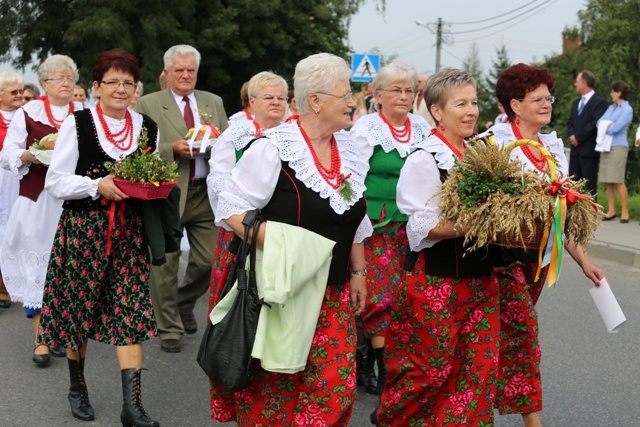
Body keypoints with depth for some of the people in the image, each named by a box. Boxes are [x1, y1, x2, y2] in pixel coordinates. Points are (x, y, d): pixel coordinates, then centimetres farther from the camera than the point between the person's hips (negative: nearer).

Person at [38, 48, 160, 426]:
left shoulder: (148, 127, 8)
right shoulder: (77, 124, -4)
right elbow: (56, 183, -6)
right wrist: (97, 185, -19)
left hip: (129, 231, 2)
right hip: (83, 228, -2)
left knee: (130, 310, -6)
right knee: (78, 307, 9)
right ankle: (78, 386, 32)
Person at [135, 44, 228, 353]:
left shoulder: (214, 103, 13)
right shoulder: (148, 105, 0)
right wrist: (173, 148, -18)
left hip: (204, 193, 3)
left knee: (208, 260, 4)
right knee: (165, 264, 2)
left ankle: (184, 303, 33)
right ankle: (169, 329, 15)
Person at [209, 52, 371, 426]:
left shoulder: (349, 150, 7)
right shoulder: (274, 148, -13)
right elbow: (231, 207, -13)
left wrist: (358, 273, 16)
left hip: (333, 296, 6)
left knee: (335, 387, 2)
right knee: (271, 387, 2)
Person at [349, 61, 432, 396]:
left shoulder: (423, 128, 11)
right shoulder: (365, 128, -2)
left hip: (413, 226, 4)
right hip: (377, 226, -4)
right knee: (380, 292, -7)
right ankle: (381, 366, 2)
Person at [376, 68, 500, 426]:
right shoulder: (424, 159, -12)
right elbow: (424, 226, -17)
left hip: (480, 277, 6)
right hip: (437, 280, -6)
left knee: (480, 366, 6)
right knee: (432, 367, 5)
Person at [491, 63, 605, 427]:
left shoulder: (554, 147, 10)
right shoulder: (495, 143, -10)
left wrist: (582, 259, 11)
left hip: (541, 253, 6)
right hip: (506, 252, -6)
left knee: (516, 329, 12)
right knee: (522, 328, -11)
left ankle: (496, 395, 28)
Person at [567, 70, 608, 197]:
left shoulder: (599, 102, -5)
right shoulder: (576, 102, 21)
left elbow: (595, 124, -15)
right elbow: (570, 122, 16)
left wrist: (578, 137, -14)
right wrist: (571, 135, -4)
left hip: (589, 149, -8)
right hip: (576, 148, 8)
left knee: (589, 183, -5)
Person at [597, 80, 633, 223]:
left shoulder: (627, 110, -8)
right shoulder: (611, 107, 15)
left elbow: (614, 129, -16)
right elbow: (599, 123, 7)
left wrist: (605, 126, 1)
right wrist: (609, 125, -10)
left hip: (618, 147, -7)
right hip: (606, 147, 7)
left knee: (618, 181, -8)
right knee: (608, 181, 5)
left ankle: (625, 212, -2)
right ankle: (611, 210, 10)